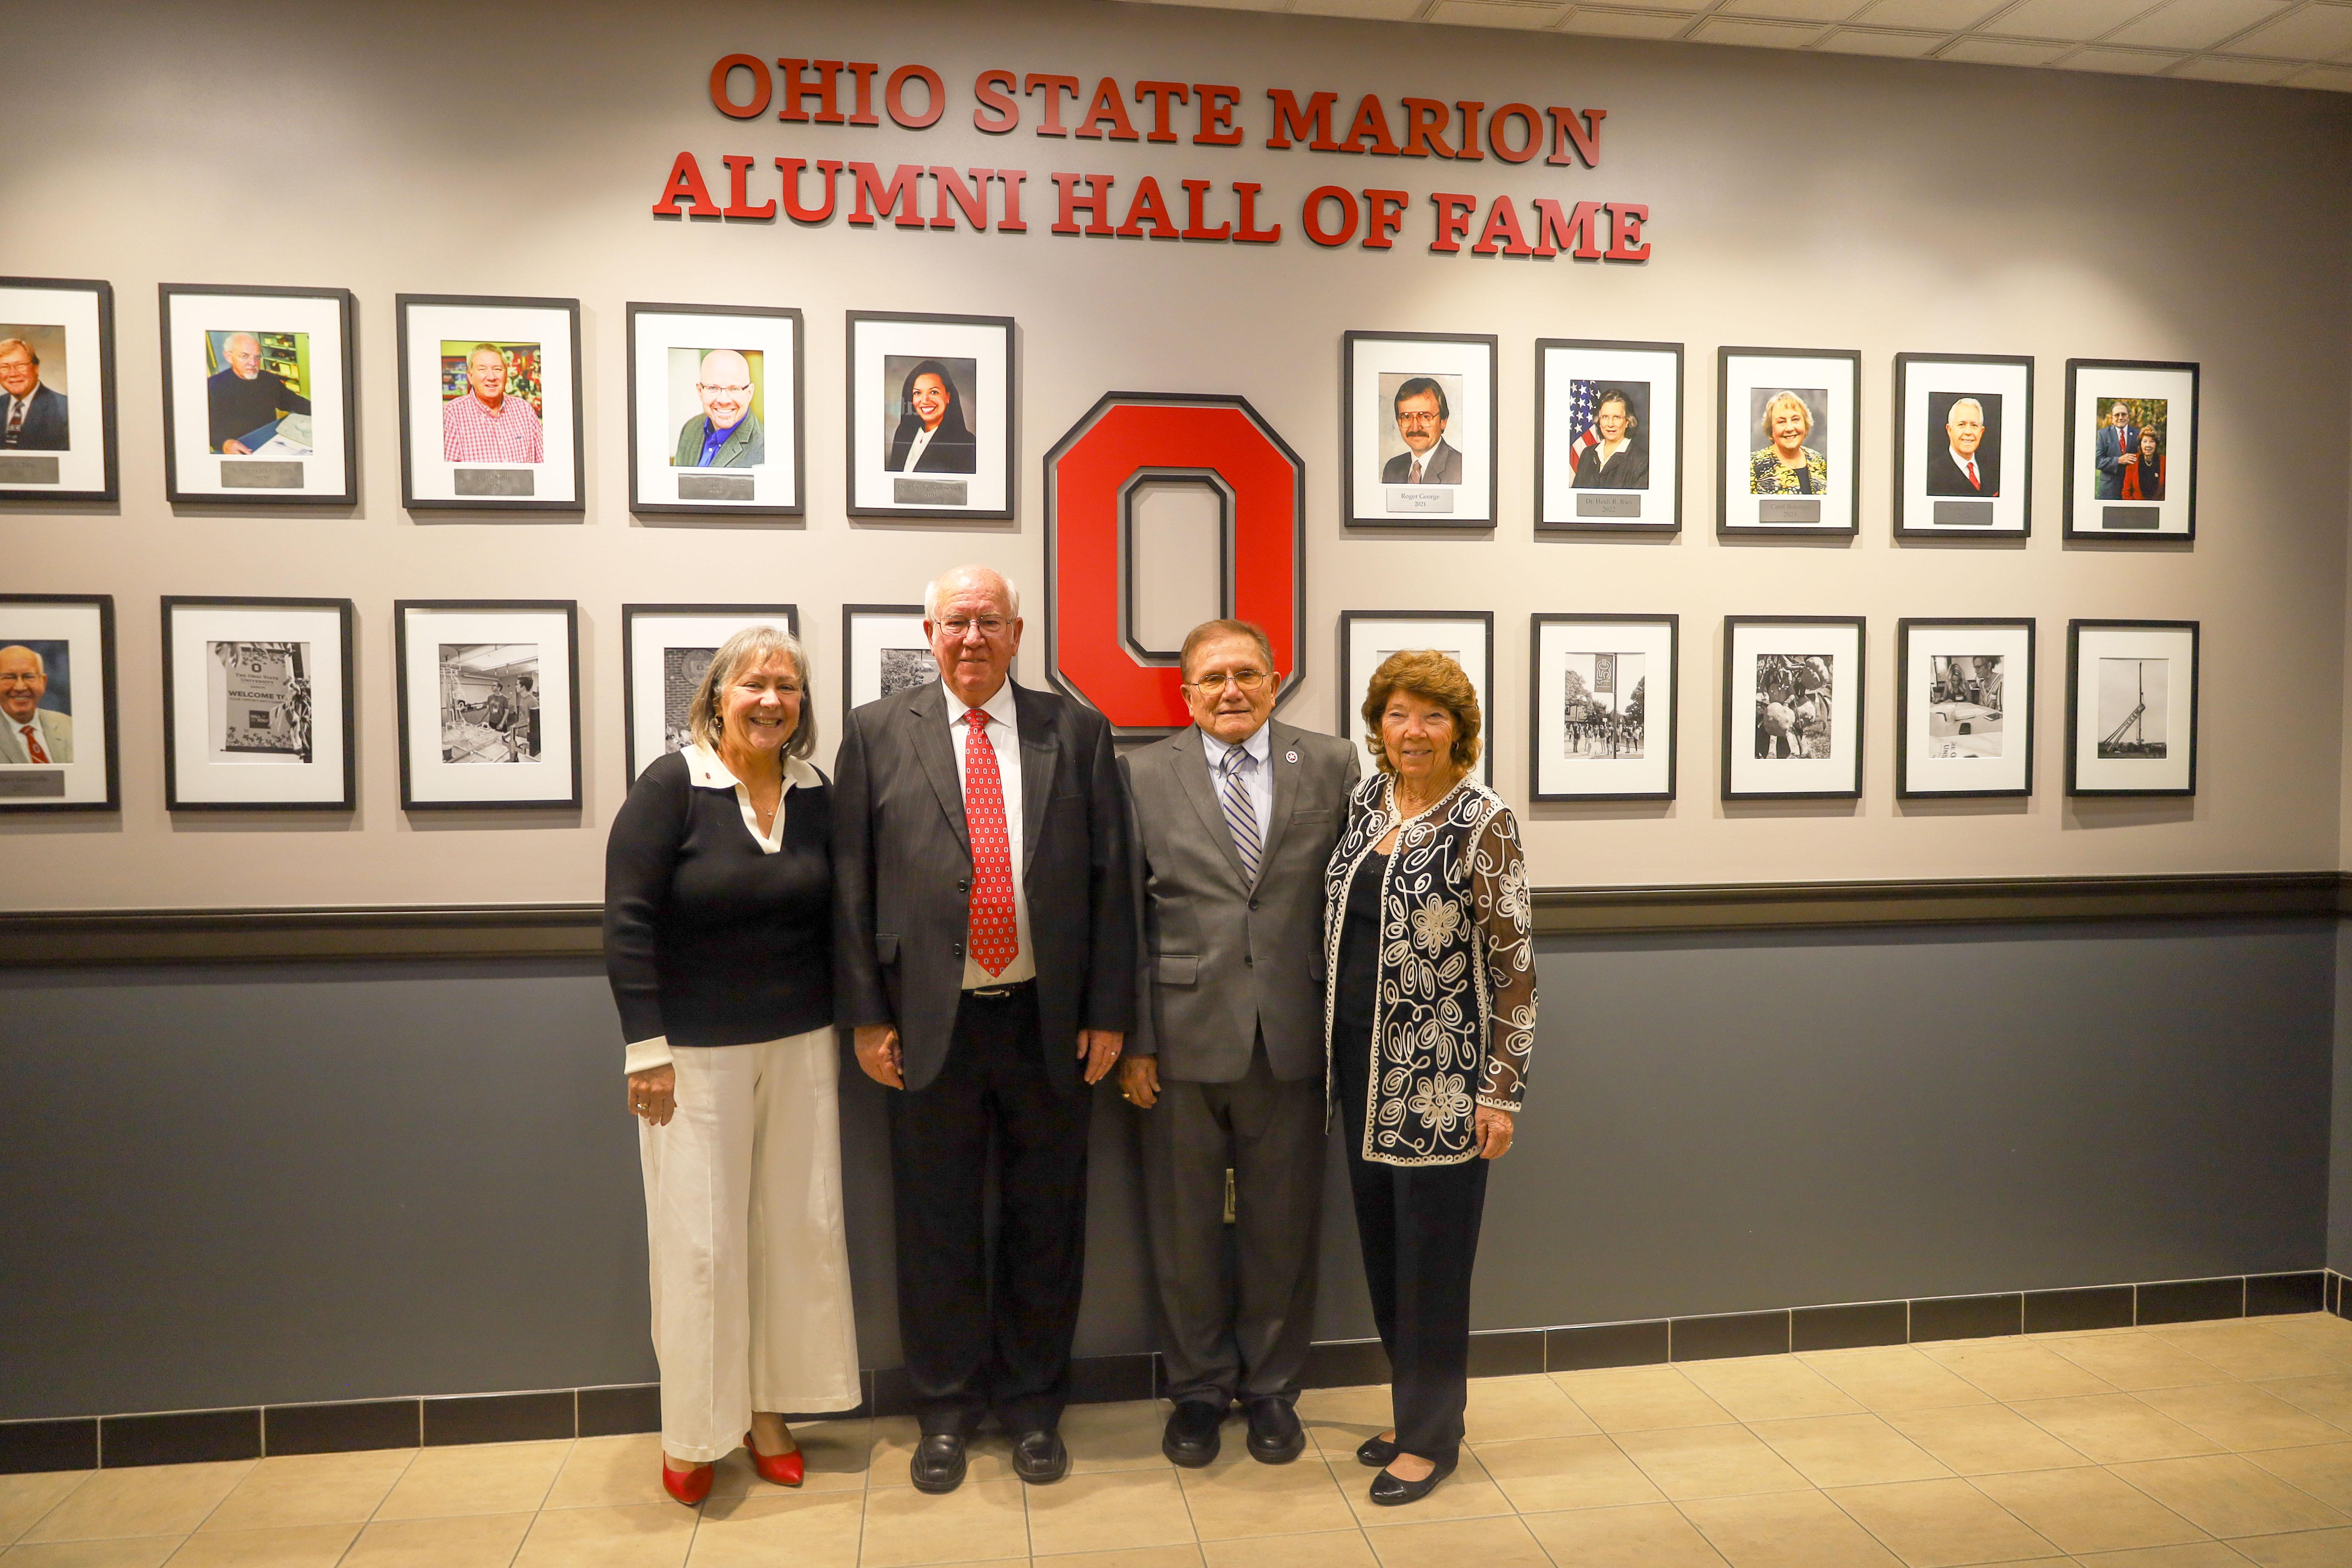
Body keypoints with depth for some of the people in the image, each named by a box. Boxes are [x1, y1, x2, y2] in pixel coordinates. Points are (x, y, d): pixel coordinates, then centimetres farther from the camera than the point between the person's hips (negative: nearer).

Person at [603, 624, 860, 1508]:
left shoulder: (817, 798, 4)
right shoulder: (672, 786, -8)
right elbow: (627, 922, -10)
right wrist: (646, 1049, -13)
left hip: (801, 1047, 4)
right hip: (695, 1053, -4)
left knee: (802, 1226, 8)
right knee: (699, 1240, 3)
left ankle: (767, 1410, 27)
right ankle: (692, 1431, 22)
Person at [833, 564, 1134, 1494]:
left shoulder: (1077, 731, 4)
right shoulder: (877, 733, 3)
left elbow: (1111, 881, 3)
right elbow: (851, 885, 2)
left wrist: (1108, 1013, -1)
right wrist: (866, 1017, -2)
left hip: (1051, 1022, 1)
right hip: (929, 1025, 0)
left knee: (1045, 1224, 12)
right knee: (937, 1228, 11)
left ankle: (1033, 1406, 31)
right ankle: (946, 1409, 30)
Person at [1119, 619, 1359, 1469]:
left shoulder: (1332, 766, 2)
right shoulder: (1143, 774, 1)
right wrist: (1134, 1039, -3)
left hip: (1292, 1039, 0)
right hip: (1184, 1039, 0)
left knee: (1284, 1229, 12)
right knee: (1184, 1232, 12)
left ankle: (1271, 1389, 33)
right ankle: (1199, 1388, 33)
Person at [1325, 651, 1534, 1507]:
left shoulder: (1482, 821, -11)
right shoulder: (1365, 804, 6)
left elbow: (1515, 963, -11)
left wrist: (1501, 1090, -13)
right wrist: (1332, 1049, 14)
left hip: (1440, 1074, -6)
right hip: (1361, 1060, 6)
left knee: (1433, 1251, 4)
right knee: (1381, 1242, 14)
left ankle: (1432, 1435, 22)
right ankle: (1414, 1407, 32)